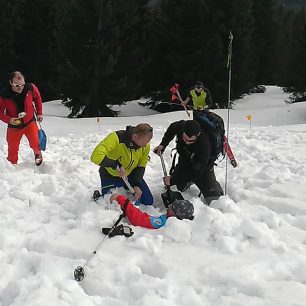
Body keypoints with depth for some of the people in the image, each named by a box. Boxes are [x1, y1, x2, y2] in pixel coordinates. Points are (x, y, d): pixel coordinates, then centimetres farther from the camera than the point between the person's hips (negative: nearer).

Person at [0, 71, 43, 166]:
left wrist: (39, 113, 4)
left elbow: (37, 98, 4)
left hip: (29, 122, 0)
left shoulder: (31, 88, -19)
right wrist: (9, 120, -29)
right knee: (12, 149, 6)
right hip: (14, 126, 0)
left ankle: (37, 153, 20)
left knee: (35, 143, -16)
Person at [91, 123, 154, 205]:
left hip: (131, 175, 4)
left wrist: (137, 185, -18)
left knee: (148, 202, 6)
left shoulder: (145, 146, -19)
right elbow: (96, 156, -46)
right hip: (111, 176, -4)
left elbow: (141, 167, -6)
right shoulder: (116, 138, -36)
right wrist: (117, 165, -46)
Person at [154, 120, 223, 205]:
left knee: (214, 199, -10)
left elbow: (196, 172, -35)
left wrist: (173, 180, -35)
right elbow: (172, 128, 0)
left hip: (202, 168, -5)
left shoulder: (204, 146, -43)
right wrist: (163, 144, -10)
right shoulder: (180, 126, -29)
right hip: (183, 162, 5)